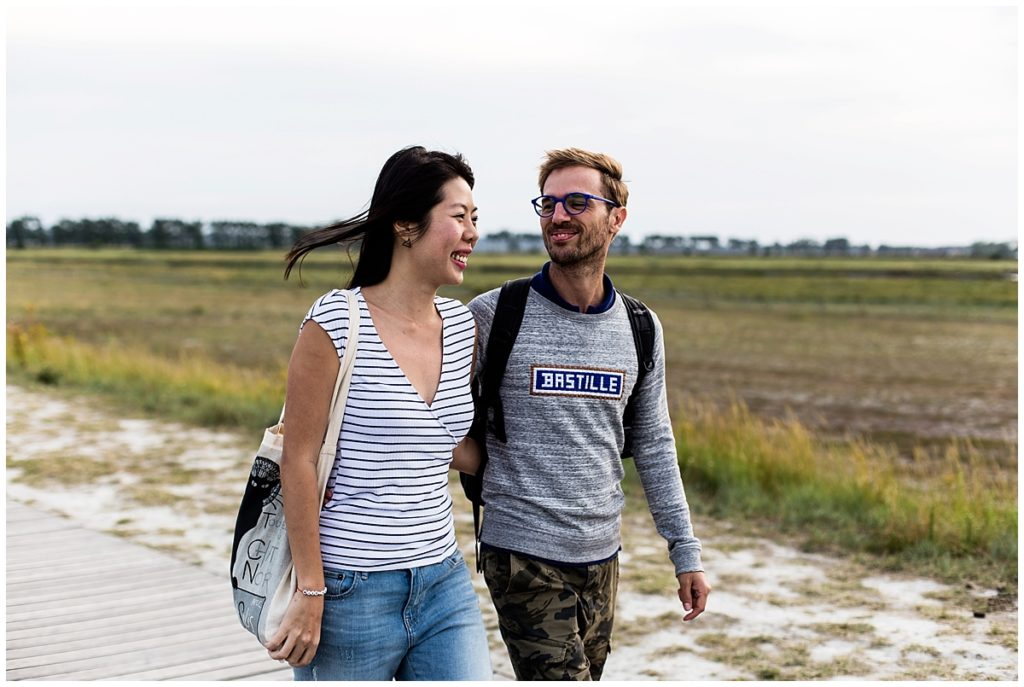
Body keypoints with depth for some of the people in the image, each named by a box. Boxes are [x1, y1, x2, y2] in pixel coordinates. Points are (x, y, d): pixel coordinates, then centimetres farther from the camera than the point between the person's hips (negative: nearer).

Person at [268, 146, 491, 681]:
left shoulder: (461, 325, 6)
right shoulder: (336, 323, -11)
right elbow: (298, 462, -11)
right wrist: (310, 591, -13)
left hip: (443, 583, 6)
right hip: (351, 592, -5)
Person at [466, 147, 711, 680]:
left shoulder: (640, 330, 5)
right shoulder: (493, 315, -7)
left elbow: (653, 447, 12)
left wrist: (685, 550, 11)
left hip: (601, 557, 5)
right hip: (522, 556, -4)